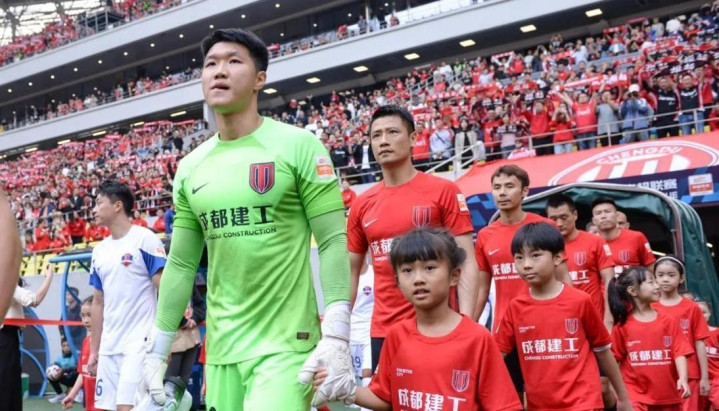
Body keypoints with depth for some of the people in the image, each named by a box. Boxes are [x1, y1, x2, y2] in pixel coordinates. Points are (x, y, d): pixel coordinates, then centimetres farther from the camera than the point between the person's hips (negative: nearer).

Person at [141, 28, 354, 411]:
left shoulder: (298, 146, -6)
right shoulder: (190, 167, 8)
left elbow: (333, 243, -9)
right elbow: (181, 264, 13)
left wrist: (336, 337, -18)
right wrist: (157, 350, 12)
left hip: (286, 346, -5)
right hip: (221, 349, 5)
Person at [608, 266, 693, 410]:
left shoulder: (668, 322, 4)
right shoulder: (623, 325, -3)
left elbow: (679, 352, -3)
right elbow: (614, 359, 2)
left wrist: (683, 378, -18)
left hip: (667, 395, 3)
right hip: (635, 395, -3)